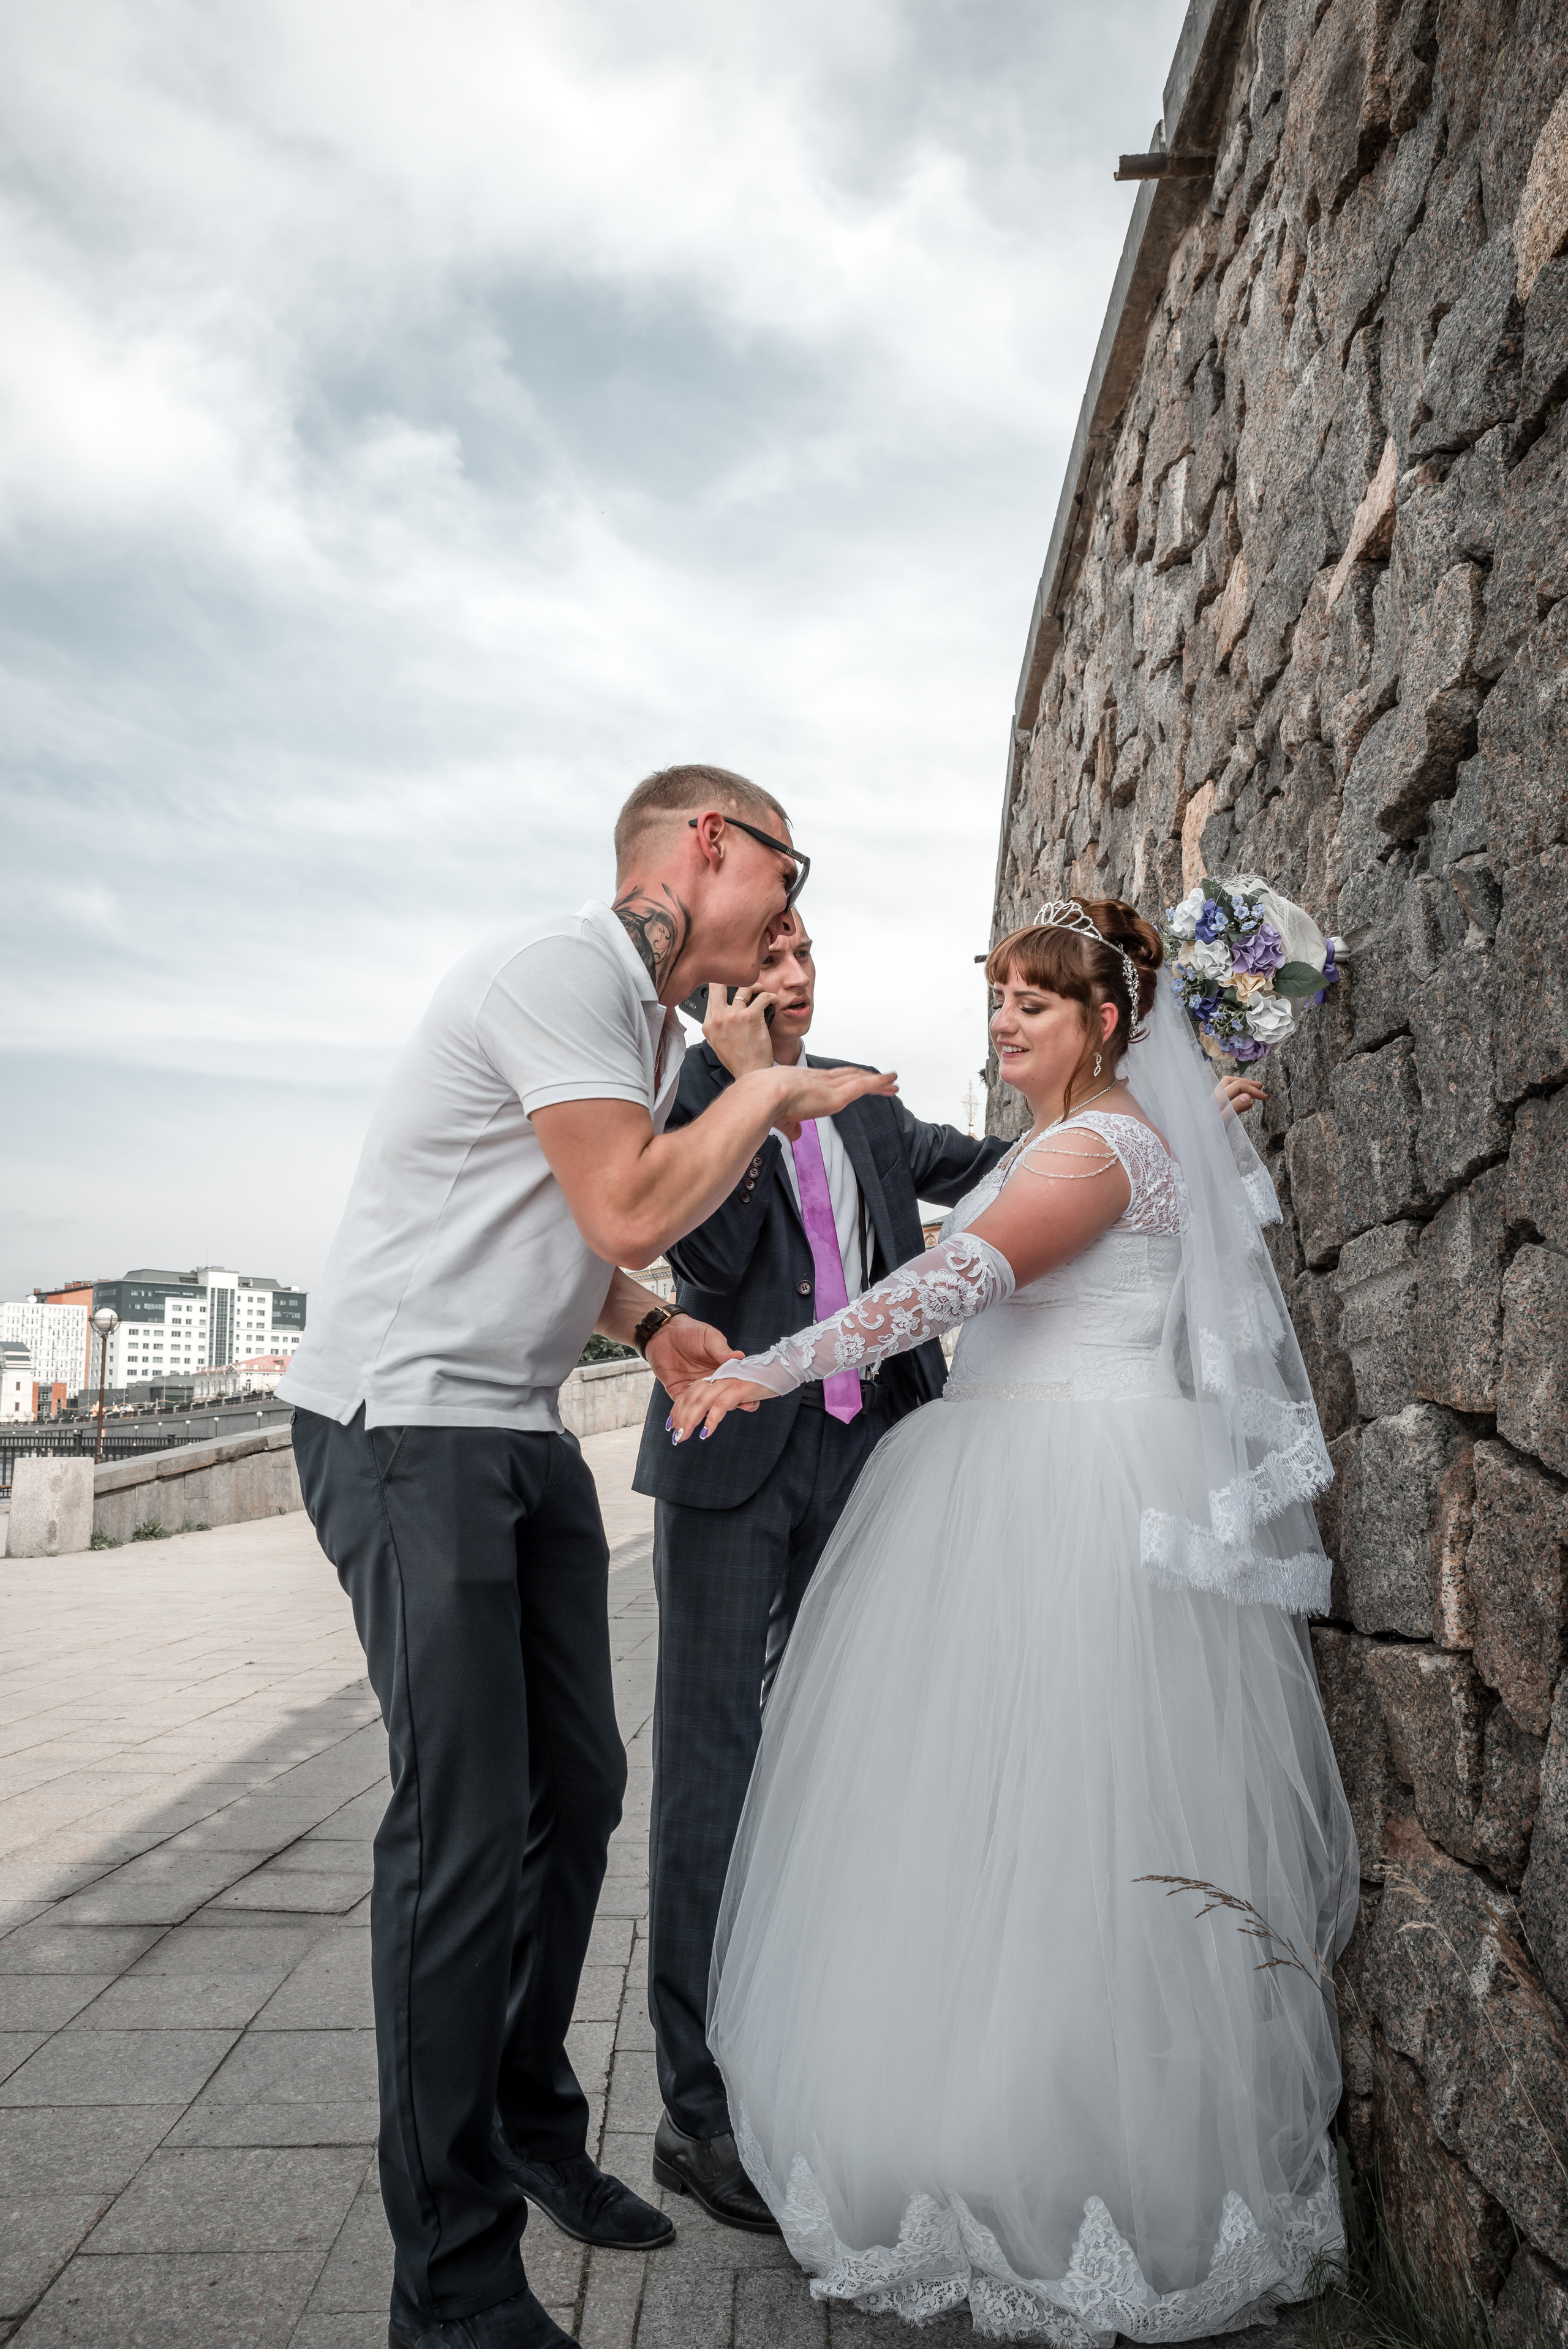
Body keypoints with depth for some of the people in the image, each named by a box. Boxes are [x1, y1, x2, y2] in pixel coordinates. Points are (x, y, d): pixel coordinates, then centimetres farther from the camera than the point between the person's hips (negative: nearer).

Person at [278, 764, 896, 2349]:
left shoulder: (651, 1025, 15)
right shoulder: (559, 967, -15)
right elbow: (632, 1213, -23)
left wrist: (651, 1324, 6)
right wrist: (777, 1087, -10)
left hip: (522, 1433, 9)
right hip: (404, 1427, -9)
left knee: (578, 1786, 12)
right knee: (467, 1824, -8)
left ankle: (531, 2129, 32)